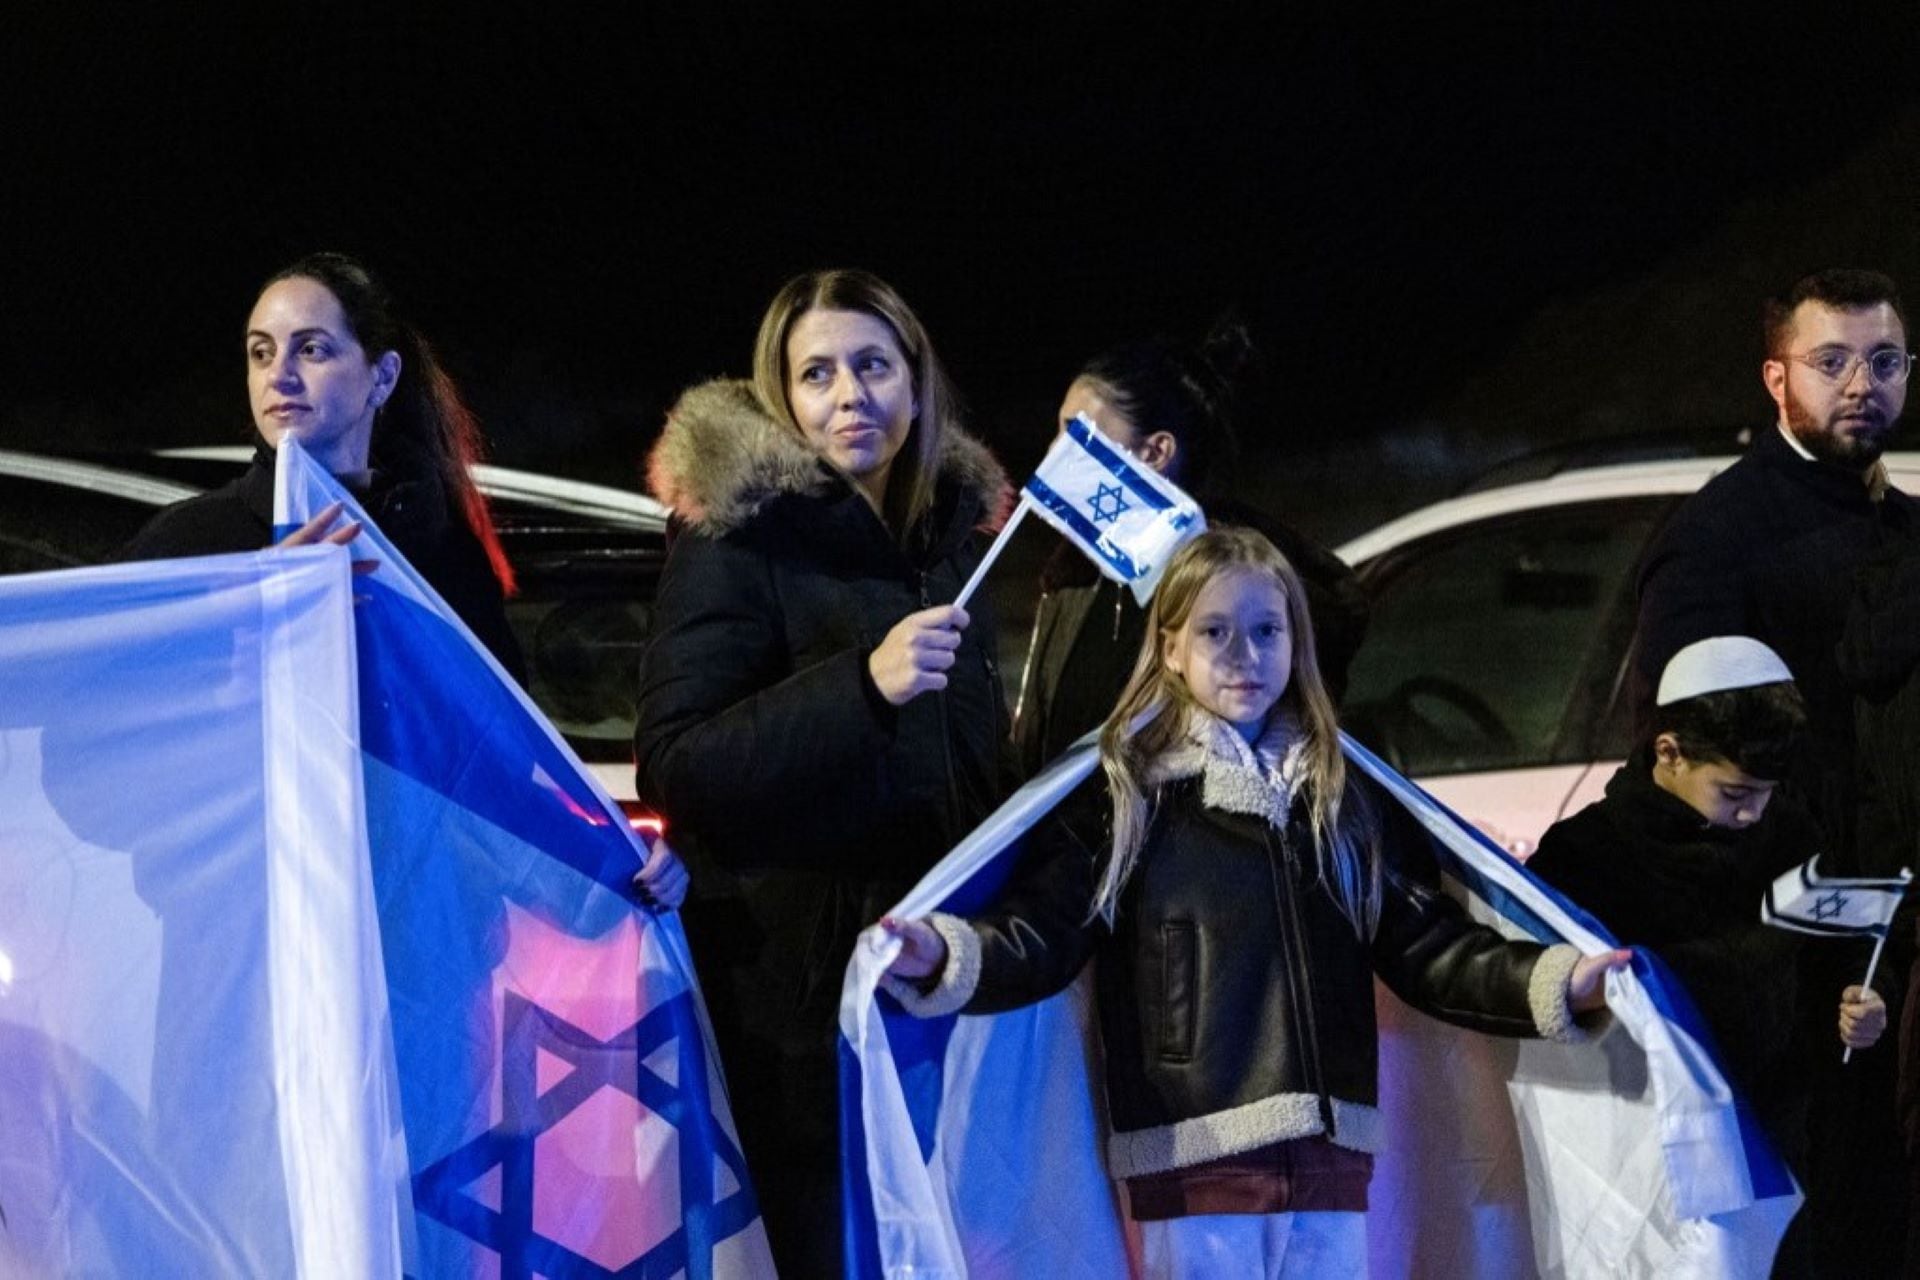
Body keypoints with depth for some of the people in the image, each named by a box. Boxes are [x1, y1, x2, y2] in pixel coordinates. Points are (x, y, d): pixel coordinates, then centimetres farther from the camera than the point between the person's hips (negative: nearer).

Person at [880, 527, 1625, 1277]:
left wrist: (1552, 983, -2)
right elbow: (1043, 936, -7)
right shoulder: (1127, 793, 1)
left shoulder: (1348, 799, 12)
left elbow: (1425, 947, 11)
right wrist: (947, 956, -26)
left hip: (1328, 1153, 4)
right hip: (1194, 1155, -4)